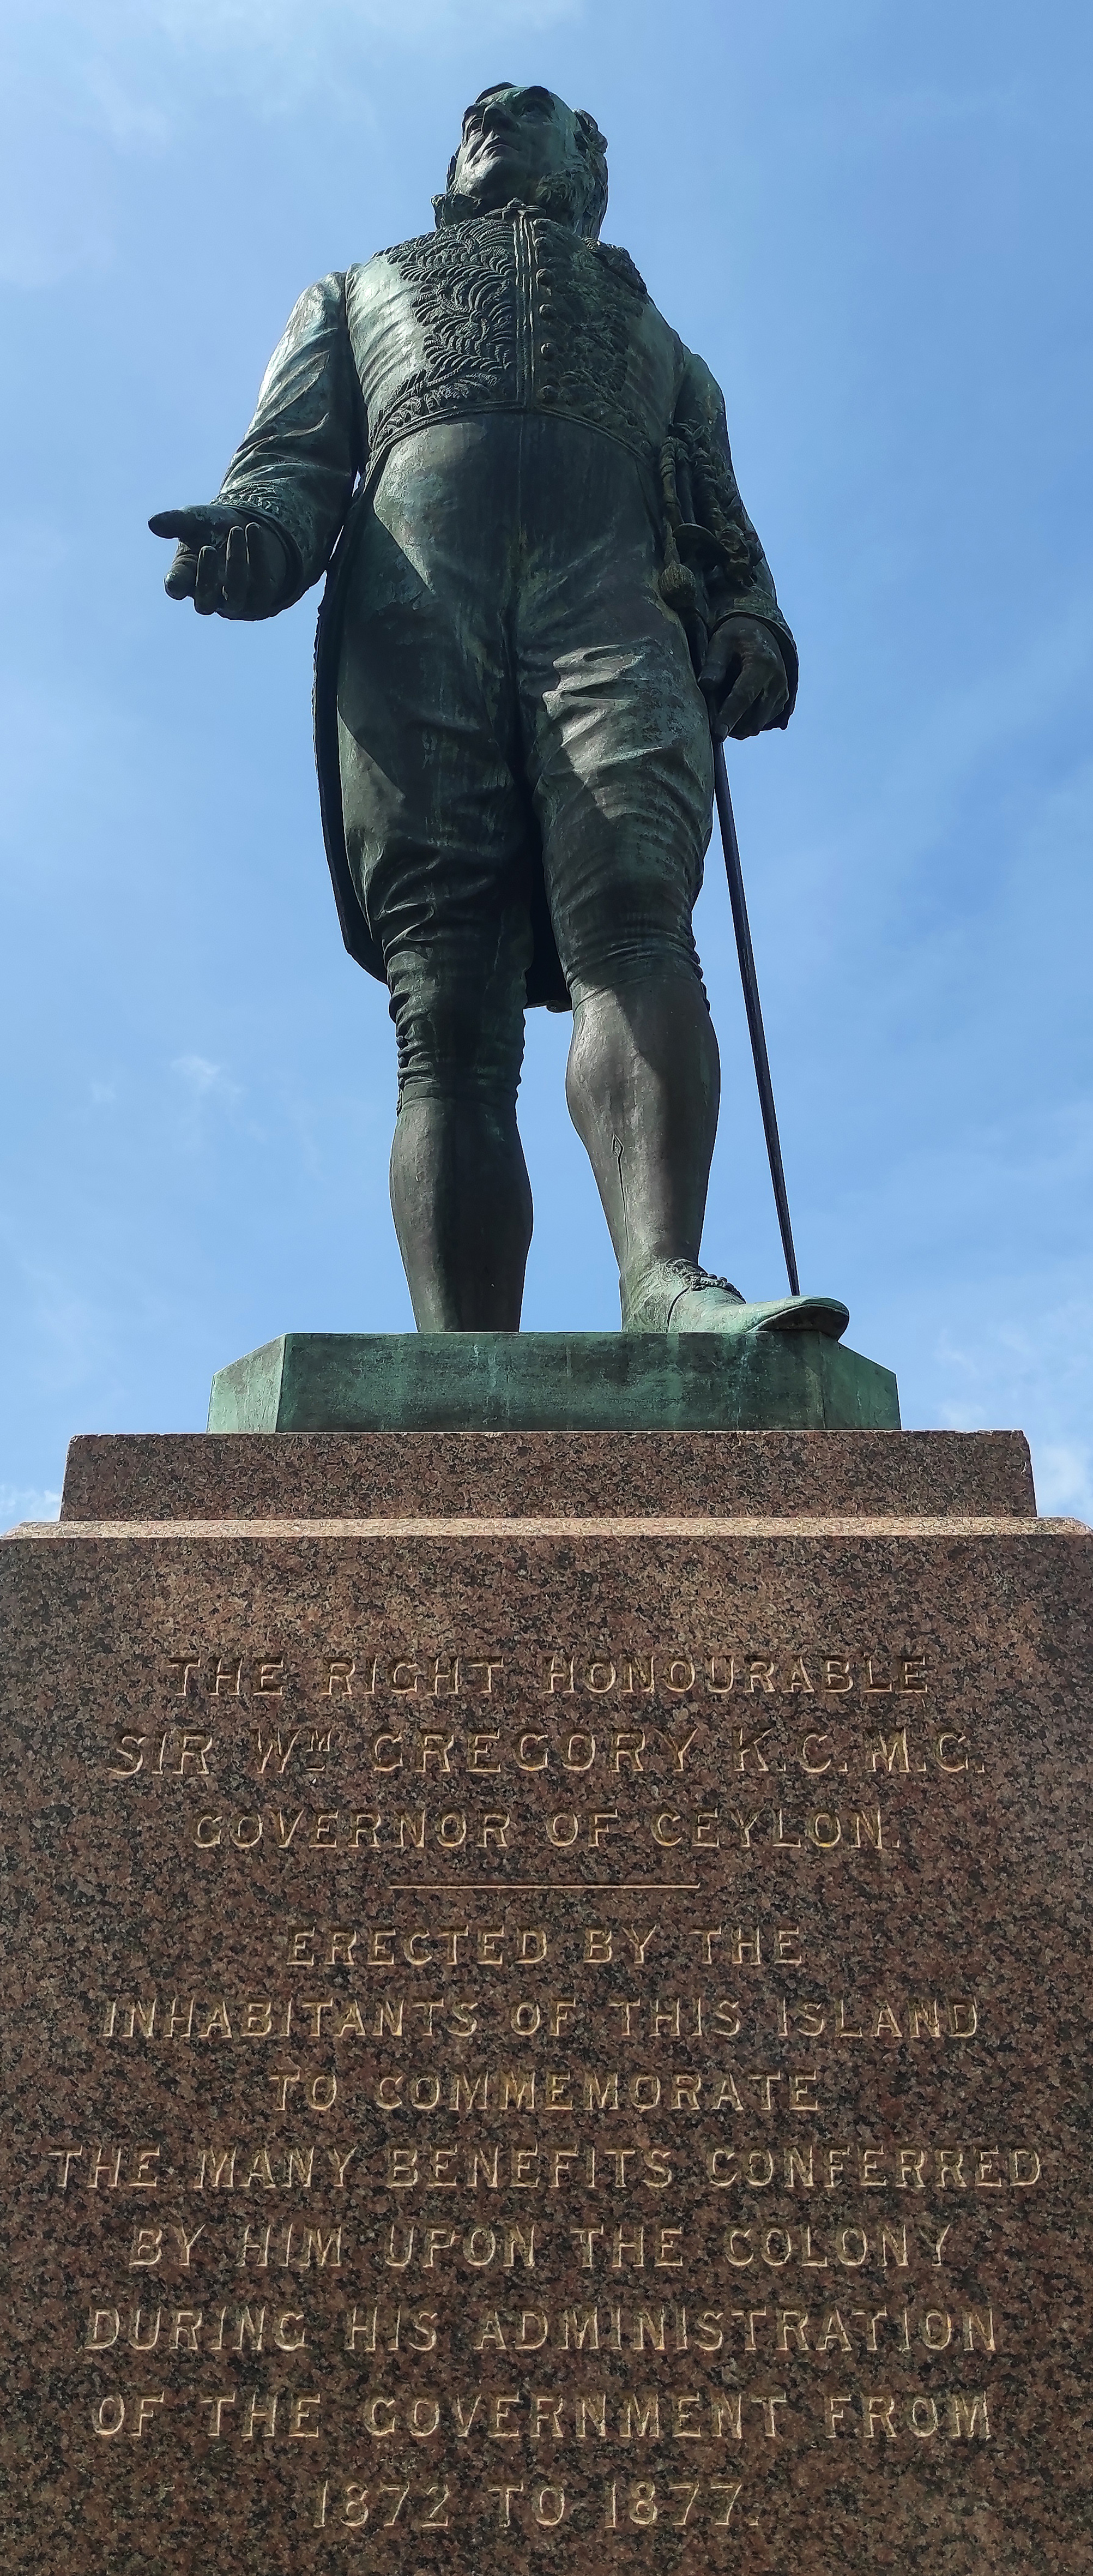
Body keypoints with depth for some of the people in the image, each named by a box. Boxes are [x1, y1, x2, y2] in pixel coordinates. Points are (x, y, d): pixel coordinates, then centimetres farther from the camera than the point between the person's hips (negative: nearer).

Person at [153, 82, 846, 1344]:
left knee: (632, 911, -30)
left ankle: (665, 1283, -46)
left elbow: (726, 536, 26)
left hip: (615, 599, 1)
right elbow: (293, 460, 21)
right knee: (449, 1010, -20)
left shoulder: (652, 331, 41)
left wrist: (751, 628, 2)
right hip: (411, 611, -1)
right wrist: (248, 539, -4)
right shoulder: (359, 292, 40)